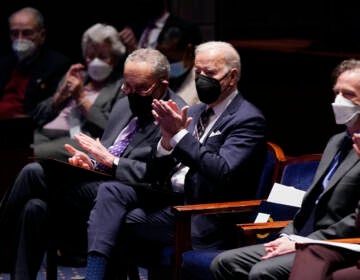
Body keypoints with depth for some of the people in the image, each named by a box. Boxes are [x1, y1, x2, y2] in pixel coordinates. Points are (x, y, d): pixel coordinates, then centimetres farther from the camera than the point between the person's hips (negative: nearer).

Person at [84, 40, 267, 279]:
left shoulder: (249, 120, -8)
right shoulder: (195, 112, 14)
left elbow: (222, 174, -23)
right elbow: (156, 176, 10)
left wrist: (180, 134, -22)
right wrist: (167, 140, -11)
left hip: (205, 222, -7)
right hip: (172, 195, 7)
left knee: (117, 222, -19)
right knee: (110, 191, -15)